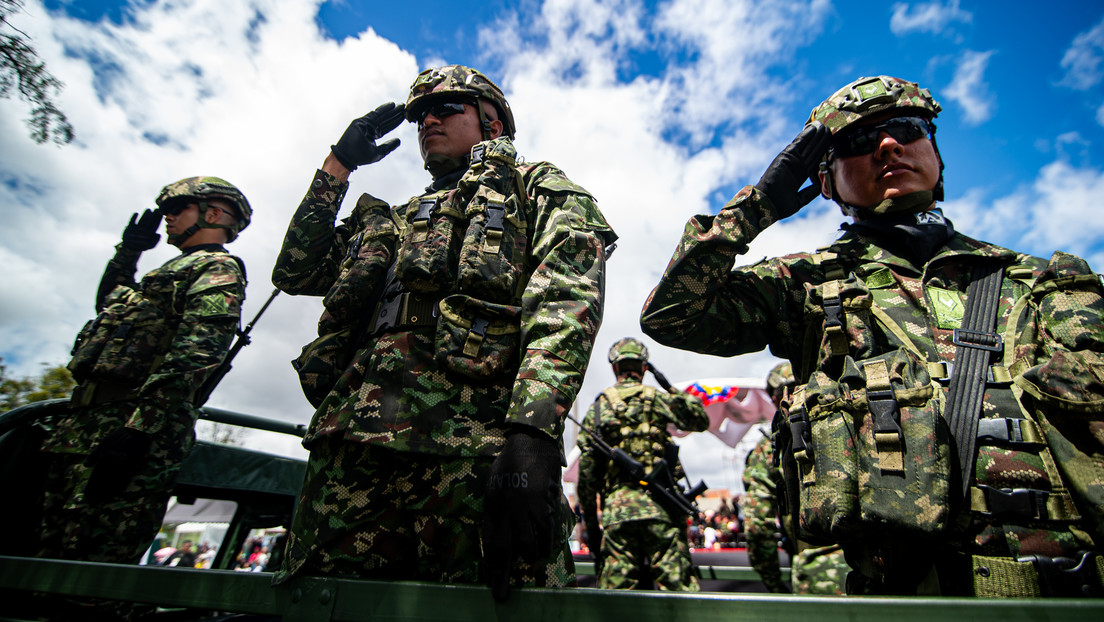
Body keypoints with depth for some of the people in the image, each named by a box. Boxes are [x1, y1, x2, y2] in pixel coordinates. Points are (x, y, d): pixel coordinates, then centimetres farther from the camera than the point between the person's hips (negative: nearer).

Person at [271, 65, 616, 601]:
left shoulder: (539, 187, 14)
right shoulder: (400, 219, 34)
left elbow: (567, 303, -5)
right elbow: (295, 272, 31)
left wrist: (532, 435, -22)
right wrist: (338, 164, 28)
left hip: (473, 452, -5)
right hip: (351, 447, 6)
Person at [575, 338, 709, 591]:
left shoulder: (598, 407, 7)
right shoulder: (657, 399, 4)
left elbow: (586, 470, 6)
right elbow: (701, 419, 19)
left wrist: (591, 523, 13)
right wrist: (679, 393, 30)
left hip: (615, 508, 2)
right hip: (659, 506, -1)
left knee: (616, 589, 6)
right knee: (677, 587, 3)